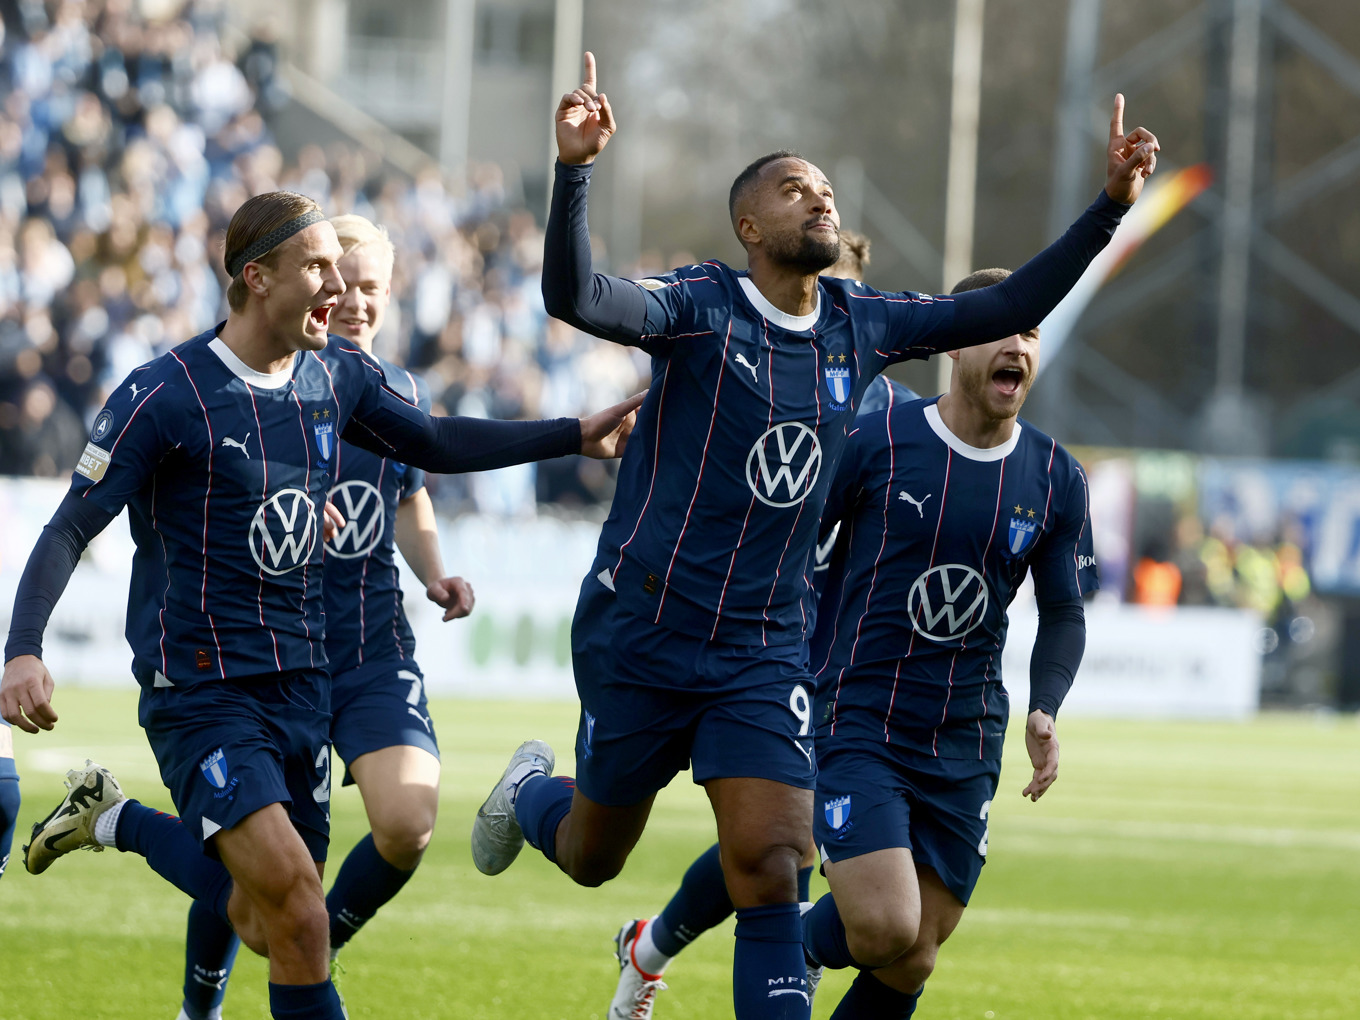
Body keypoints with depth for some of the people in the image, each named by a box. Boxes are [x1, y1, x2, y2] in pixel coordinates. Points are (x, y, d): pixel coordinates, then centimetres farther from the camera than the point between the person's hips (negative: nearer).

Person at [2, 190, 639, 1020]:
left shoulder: (338, 376, 5)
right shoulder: (164, 397, -14)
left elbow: (435, 444, 21)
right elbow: (69, 532, -13)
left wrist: (576, 435, 16)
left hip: (304, 685, 7)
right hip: (203, 692, -7)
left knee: (270, 927, 9)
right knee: (293, 892, -23)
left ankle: (120, 822, 29)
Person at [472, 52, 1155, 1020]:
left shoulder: (862, 324, 5)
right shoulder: (700, 306, -13)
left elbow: (1007, 309, 11)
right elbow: (574, 298, -30)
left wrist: (1110, 206, 1)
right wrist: (574, 171, -47)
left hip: (765, 650, 3)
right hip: (640, 635, -3)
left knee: (772, 872, -11)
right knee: (591, 858, 14)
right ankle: (531, 791, 49)